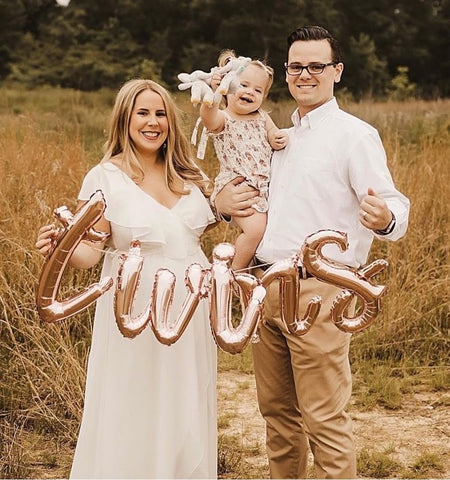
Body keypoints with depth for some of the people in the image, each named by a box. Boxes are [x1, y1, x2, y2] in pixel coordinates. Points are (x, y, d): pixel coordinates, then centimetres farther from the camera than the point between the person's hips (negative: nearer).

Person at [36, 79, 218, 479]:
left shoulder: (189, 176, 8)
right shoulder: (106, 177, -5)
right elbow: (89, 252, -11)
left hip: (190, 312, 4)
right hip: (135, 314, -4)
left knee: (186, 422, 11)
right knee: (134, 421, 2)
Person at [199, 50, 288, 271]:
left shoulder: (262, 118, 14)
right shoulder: (222, 119, -7)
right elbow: (207, 115, -28)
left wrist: (279, 138, -6)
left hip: (265, 186, 7)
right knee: (255, 228, -23)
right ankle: (236, 272, -4)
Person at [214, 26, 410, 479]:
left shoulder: (354, 135, -5)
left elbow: (392, 203, -15)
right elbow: (238, 190, 30)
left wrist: (383, 218, -39)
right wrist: (221, 201, 6)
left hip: (317, 291, -7)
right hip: (265, 287, 7)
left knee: (324, 418, -5)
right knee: (277, 409, 16)